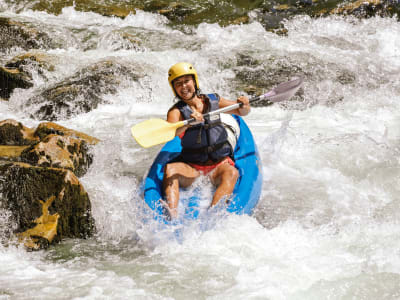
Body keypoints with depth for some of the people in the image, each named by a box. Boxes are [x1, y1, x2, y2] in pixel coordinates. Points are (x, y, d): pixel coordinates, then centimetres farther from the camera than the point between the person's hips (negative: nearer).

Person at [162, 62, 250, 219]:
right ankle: (172, 217, -51)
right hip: (191, 167, -1)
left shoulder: (213, 101, 8)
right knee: (169, 168, -30)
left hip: (220, 163, 1)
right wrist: (188, 123, -41)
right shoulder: (176, 111, -1)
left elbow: (241, 112, 12)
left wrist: (244, 106, -12)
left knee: (232, 173, -32)